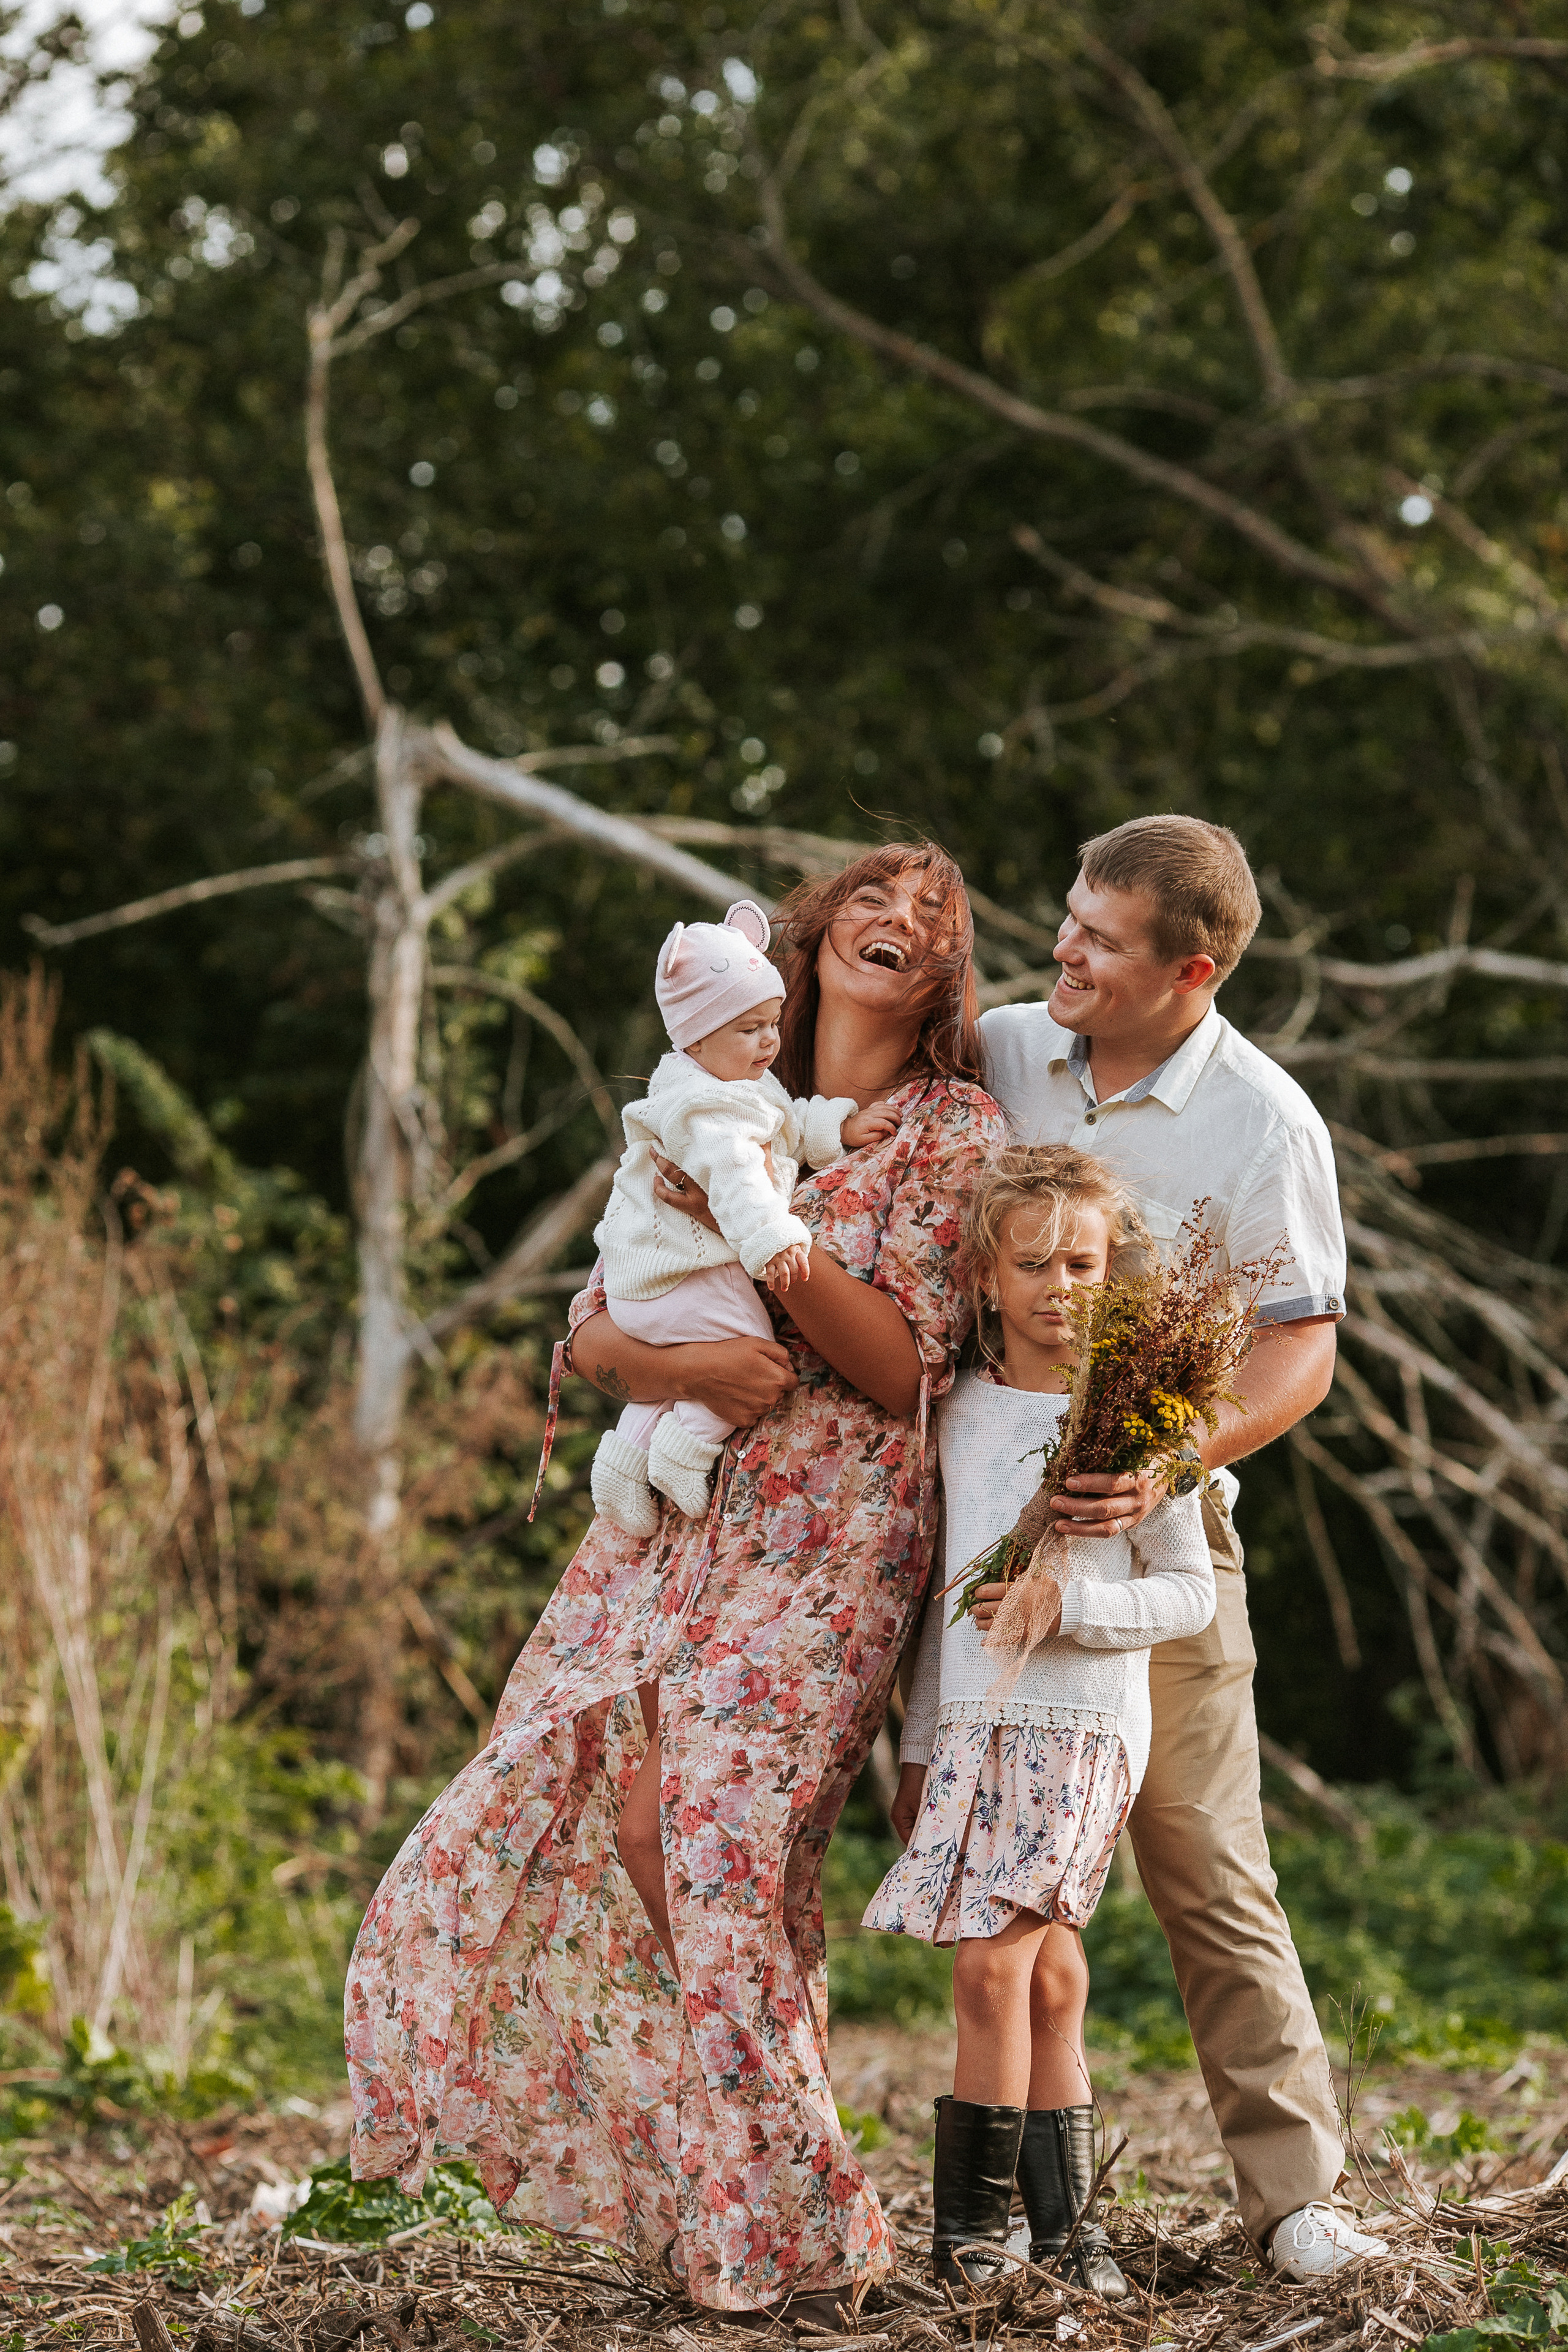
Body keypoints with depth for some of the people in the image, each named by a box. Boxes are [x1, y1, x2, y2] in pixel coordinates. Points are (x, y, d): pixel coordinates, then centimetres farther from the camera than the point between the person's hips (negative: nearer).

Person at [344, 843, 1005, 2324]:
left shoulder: (954, 1130, 0)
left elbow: (908, 1372, -8)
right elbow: (592, 1330, 8)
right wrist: (690, 1363, -14)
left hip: (832, 1523, -5)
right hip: (670, 1514, 5)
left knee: (725, 1831, -15)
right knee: (553, 1791, -4)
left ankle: (790, 2220, -2)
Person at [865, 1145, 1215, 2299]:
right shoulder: (962, 1412, 12)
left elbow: (1192, 1592, -2)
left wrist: (1071, 1605, -17)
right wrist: (919, 1746, 19)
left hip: (1080, 1723, -4)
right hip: (976, 1718, 4)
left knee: (994, 1965, -10)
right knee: (1046, 1973, 4)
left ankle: (972, 2223, 0)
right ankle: (1063, 2219, 9)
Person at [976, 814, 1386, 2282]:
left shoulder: (1266, 1125, -9)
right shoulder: (999, 1053, 3)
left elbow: (1301, 1349, -8)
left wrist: (1172, 1463, -24)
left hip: (1154, 1523, -4)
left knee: (1202, 1861, -6)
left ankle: (1294, 2190, 2)